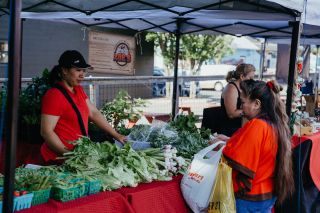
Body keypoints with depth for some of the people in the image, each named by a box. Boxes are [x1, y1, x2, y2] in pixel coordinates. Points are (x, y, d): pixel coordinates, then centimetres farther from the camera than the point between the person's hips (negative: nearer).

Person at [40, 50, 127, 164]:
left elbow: (94, 113, 12)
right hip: (60, 159, -8)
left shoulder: (79, 90, 10)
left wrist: (116, 135, 7)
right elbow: (46, 132, -20)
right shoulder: (54, 95, -17)